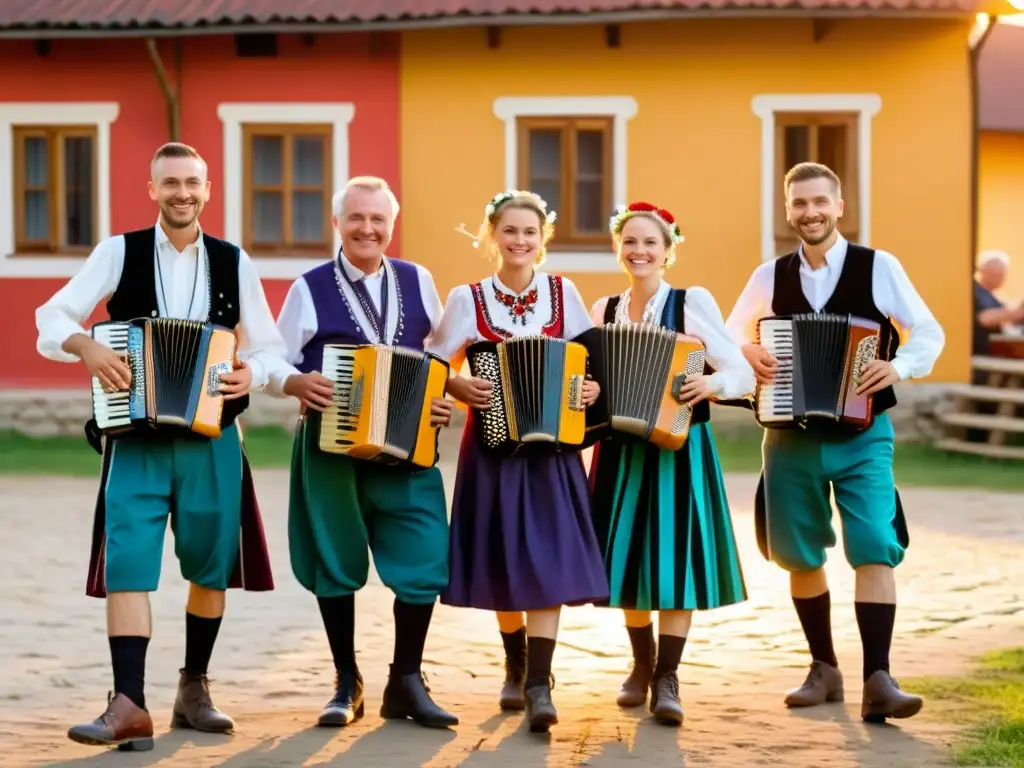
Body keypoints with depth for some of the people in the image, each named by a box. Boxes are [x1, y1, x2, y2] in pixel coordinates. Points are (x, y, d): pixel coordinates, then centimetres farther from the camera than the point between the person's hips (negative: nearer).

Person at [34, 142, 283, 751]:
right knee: (128, 563, -12)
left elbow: (271, 348, 9)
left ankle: (195, 688, 26)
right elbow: (54, 317, -1)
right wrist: (87, 346, -21)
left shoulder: (233, 262, 5)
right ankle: (128, 706, -16)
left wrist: (251, 374, -12)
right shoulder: (120, 252, 2)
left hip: (212, 437, 2)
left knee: (212, 564, 9)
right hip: (136, 435, -2)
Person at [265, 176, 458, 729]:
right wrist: (296, 383, -18)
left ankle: (406, 682, 10)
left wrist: (445, 396, 0)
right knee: (336, 564, 5)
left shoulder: (418, 282, 8)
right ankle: (347, 684, 20)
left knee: (425, 560, -7)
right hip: (329, 446, -1)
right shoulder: (310, 290, 1)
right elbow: (273, 366, 3)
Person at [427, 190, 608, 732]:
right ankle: (515, 668, 27)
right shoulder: (468, 299, 1)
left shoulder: (562, 294, 5)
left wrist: (593, 387, -9)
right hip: (492, 448, 0)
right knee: (503, 564, 6)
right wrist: (459, 387, -17)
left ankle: (538, 686, -13)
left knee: (546, 563, -10)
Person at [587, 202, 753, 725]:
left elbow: (742, 373, -8)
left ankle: (667, 679, -2)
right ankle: (642, 664, 26)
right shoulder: (604, 311, 8)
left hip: (679, 449, -4)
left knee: (674, 559, -7)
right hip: (620, 451, 4)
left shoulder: (692, 303, -5)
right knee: (627, 558, 8)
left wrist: (712, 384, -27)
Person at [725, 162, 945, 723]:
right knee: (799, 555, 9)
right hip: (791, 437, 3)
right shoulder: (770, 277, 4)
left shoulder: (879, 268, -3)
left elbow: (929, 333, 2)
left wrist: (899, 367, -16)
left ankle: (877, 681, -15)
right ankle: (823, 668, 24)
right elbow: (731, 337, 17)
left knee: (875, 549, -14)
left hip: (862, 434, -3)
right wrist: (749, 357, -5)